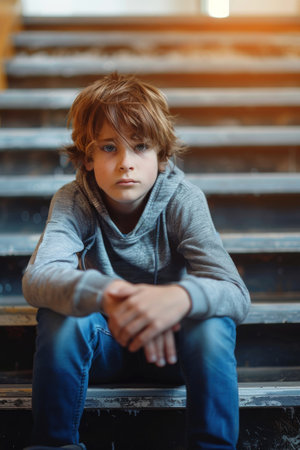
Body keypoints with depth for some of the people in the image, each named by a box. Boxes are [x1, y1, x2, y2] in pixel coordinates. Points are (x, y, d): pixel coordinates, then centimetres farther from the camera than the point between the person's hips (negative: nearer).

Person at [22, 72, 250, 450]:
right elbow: (36, 277, -32)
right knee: (59, 316, -30)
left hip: (169, 341, 0)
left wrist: (181, 297, -52)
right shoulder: (73, 202, -14)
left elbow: (235, 294, -28)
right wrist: (106, 294, -53)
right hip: (102, 346, 1)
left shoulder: (182, 200, -17)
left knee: (213, 323, -32)